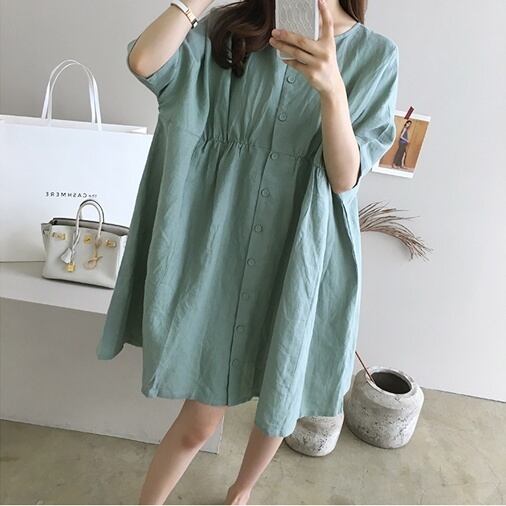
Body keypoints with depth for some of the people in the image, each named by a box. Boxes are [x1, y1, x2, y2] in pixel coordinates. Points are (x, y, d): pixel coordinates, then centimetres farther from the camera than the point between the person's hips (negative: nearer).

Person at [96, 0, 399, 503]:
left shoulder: (374, 55, 0)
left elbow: (345, 177, -11)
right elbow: (144, 61, -15)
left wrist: (332, 89, -26)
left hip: (302, 262, 1)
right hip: (221, 252, 0)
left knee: (280, 405, 18)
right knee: (200, 418, 6)